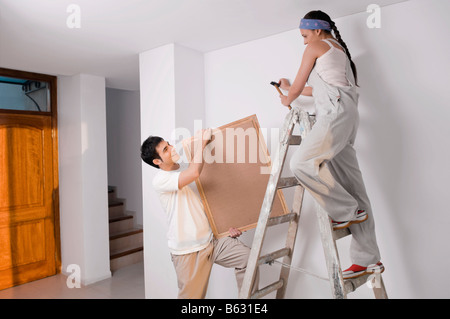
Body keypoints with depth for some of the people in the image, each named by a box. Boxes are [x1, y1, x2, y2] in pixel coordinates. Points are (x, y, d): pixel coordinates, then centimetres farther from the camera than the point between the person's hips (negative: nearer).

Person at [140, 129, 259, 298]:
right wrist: (200, 143, -20)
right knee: (192, 295, 6)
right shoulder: (160, 180, -16)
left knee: (247, 257, -8)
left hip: (211, 239, 6)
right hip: (187, 251, -5)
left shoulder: (187, 167, 7)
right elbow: (194, 173, -35)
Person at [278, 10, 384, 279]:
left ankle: (349, 210, -11)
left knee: (301, 162, -20)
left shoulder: (316, 46, 6)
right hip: (347, 113, 9)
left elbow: (299, 87, 7)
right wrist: (290, 88, 44)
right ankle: (368, 259, 4)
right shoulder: (339, 48, 32)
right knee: (350, 182, 2)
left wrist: (288, 100, 28)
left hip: (335, 111, -9)